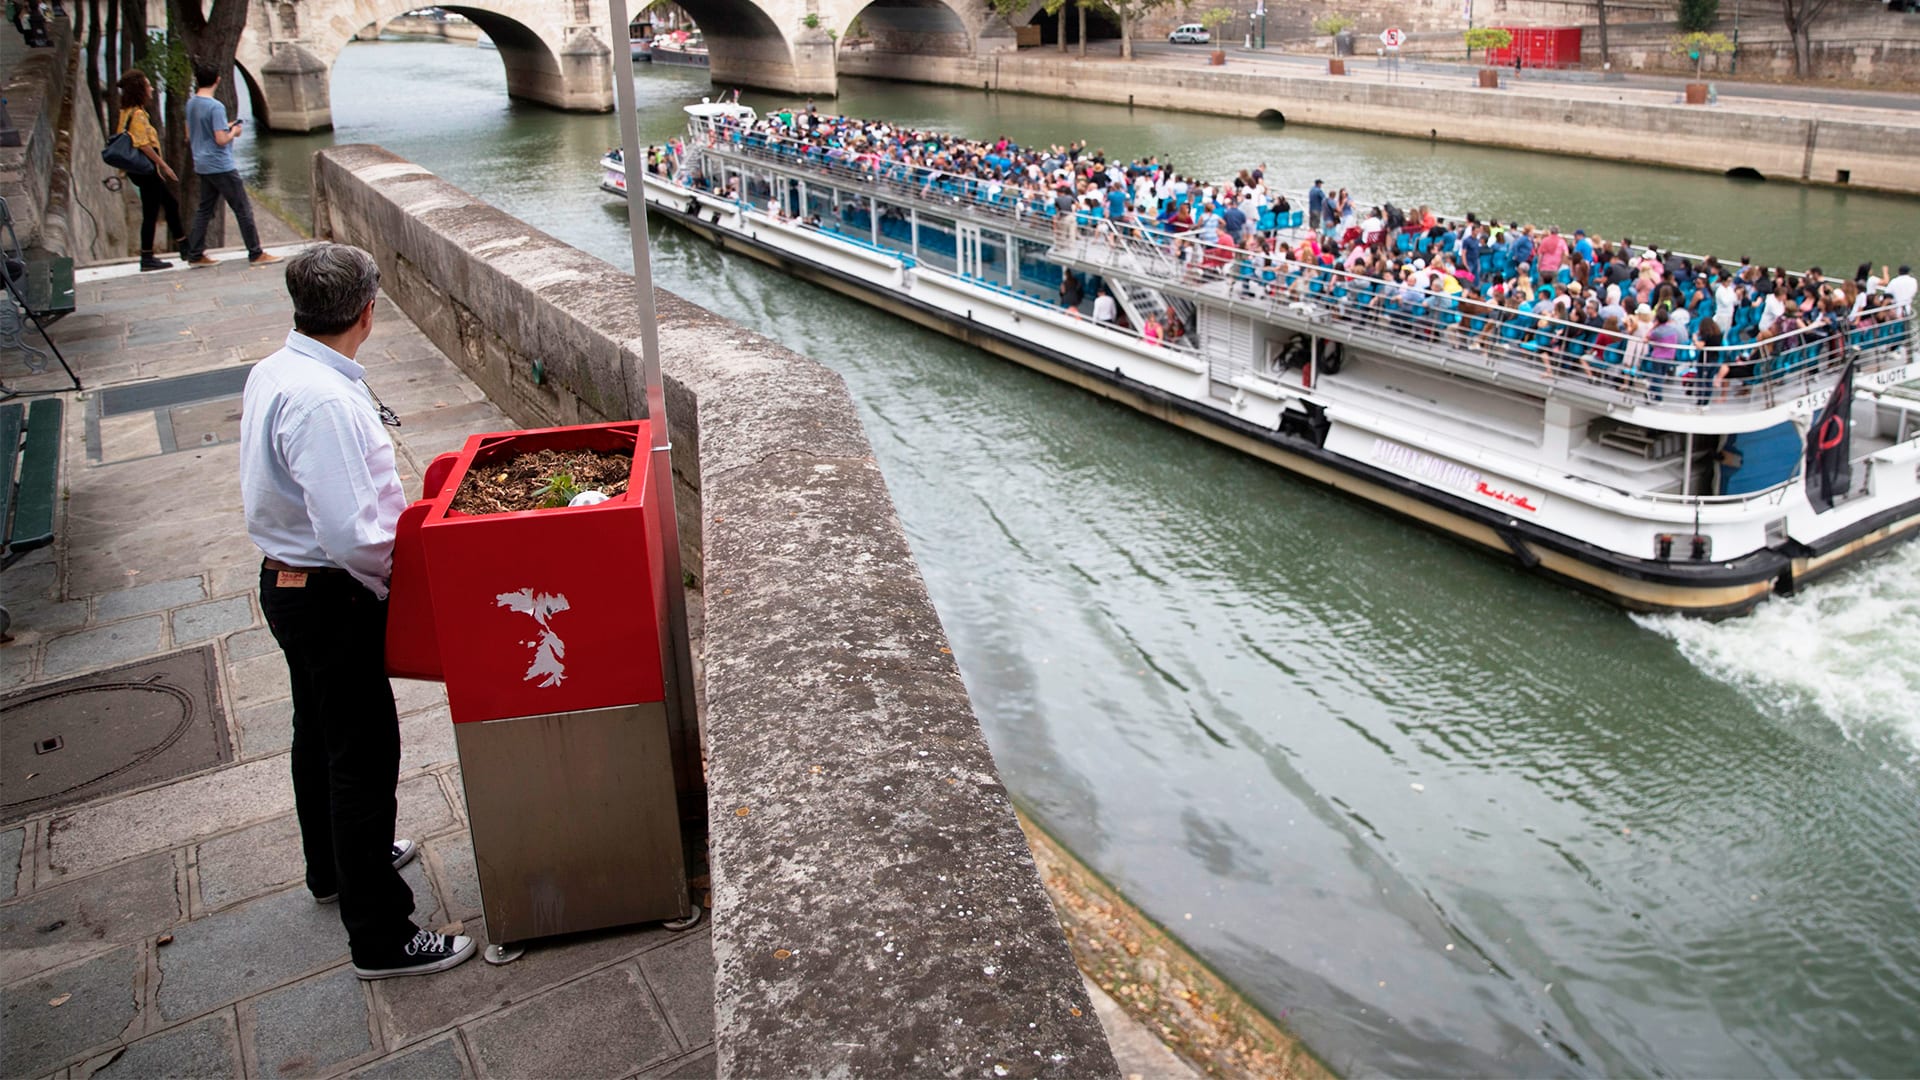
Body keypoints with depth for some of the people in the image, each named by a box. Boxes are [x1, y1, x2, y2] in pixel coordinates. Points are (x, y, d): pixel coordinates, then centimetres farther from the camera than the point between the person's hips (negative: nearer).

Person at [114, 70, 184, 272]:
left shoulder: (127, 112, 13)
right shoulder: (138, 114, -17)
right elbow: (143, 144, -23)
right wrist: (164, 165, -18)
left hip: (139, 169, 10)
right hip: (146, 168, -10)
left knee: (170, 204, 19)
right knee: (150, 213, -4)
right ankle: (147, 259, 1)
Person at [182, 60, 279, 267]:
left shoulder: (191, 103, 7)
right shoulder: (216, 107, -17)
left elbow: (189, 134, 17)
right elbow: (221, 140, -22)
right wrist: (233, 132, -1)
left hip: (202, 166, 8)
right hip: (221, 167, -8)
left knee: (204, 209, 13)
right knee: (243, 209, 0)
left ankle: (195, 255, 14)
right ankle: (256, 254, 3)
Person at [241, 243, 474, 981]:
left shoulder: (272, 374, 2)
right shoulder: (325, 402, -29)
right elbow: (350, 534, -31)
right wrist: (408, 568, -14)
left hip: (286, 581, 10)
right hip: (332, 599, -10)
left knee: (320, 734, 26)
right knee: (364, 755, 0)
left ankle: (334, 866, 49)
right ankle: (381, 936, 11)